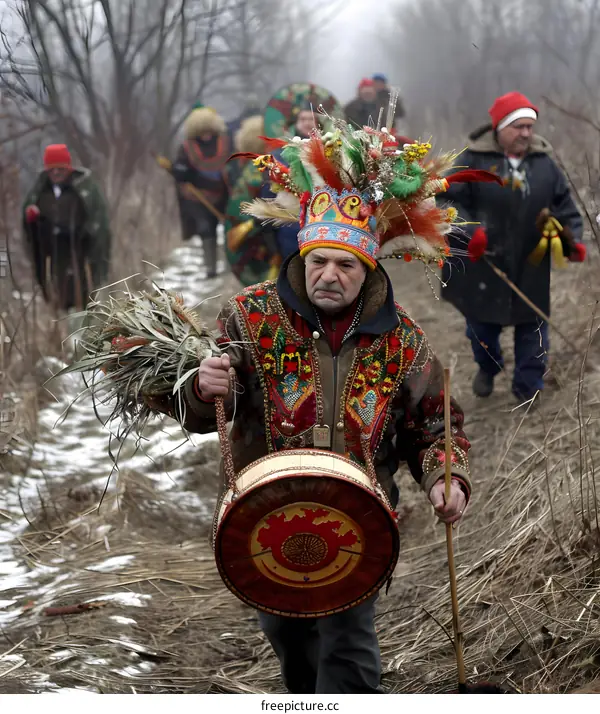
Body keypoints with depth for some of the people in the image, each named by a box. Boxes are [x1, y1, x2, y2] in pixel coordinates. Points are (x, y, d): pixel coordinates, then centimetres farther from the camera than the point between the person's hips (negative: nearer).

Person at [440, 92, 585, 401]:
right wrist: (468, 232, -27)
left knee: (532, 323, 8)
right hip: (483, 265, -2)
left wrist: (573, 239, -8)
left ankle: (528, 385, 23)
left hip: (531, 268, 2)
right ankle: (487, 367, 44)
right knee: (482, 323, 15)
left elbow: (565, 206, 7)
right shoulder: (474, 160, -10)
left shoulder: (544, 163, 1)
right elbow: (450, 201, -11)